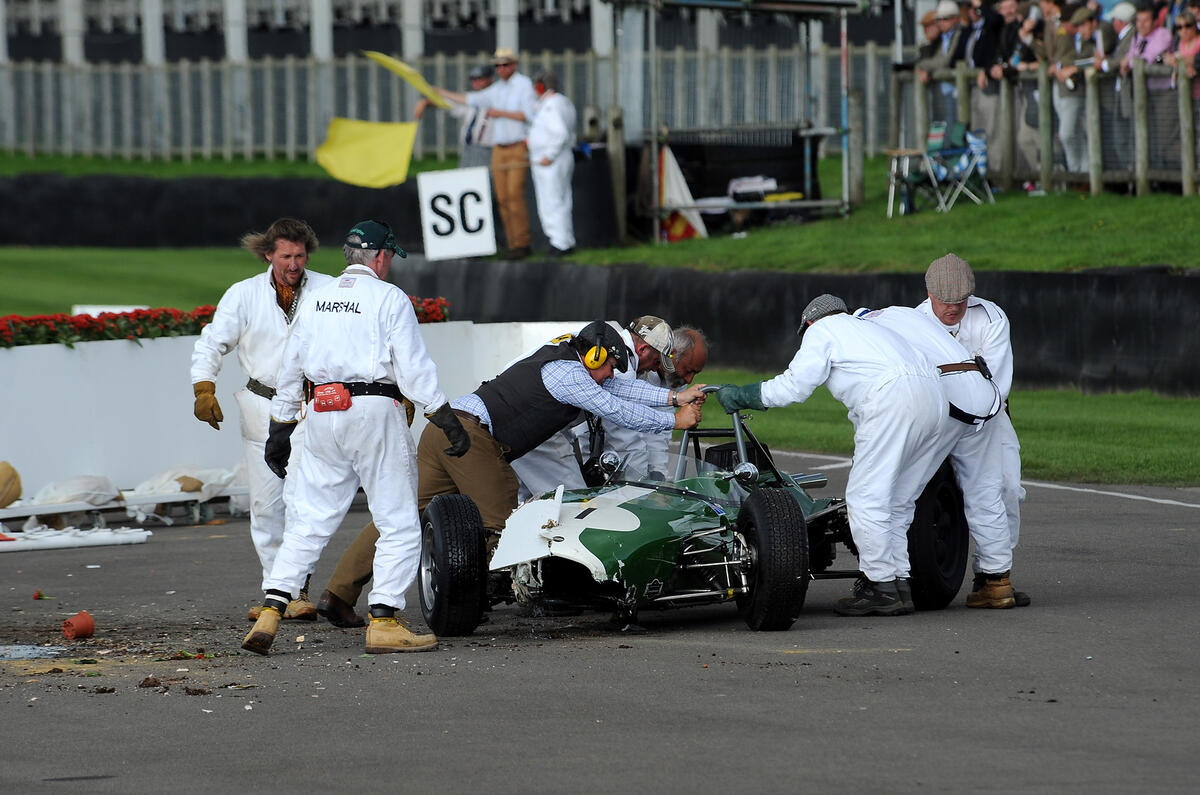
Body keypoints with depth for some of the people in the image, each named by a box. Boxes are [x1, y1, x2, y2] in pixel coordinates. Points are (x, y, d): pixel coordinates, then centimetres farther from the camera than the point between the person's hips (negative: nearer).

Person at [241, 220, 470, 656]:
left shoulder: (316, 299, 13)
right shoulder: (390, 298, -3)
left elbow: (290, 371, 16)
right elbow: (414, 370, -10)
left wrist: (280, 431, 23)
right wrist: (448, 421, -6)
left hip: (322, 414, 5)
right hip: (376, 412, -5)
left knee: (308, 521, 10)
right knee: (399, 524, 2)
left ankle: (271, 612, -1)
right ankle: (383, 621, -6)